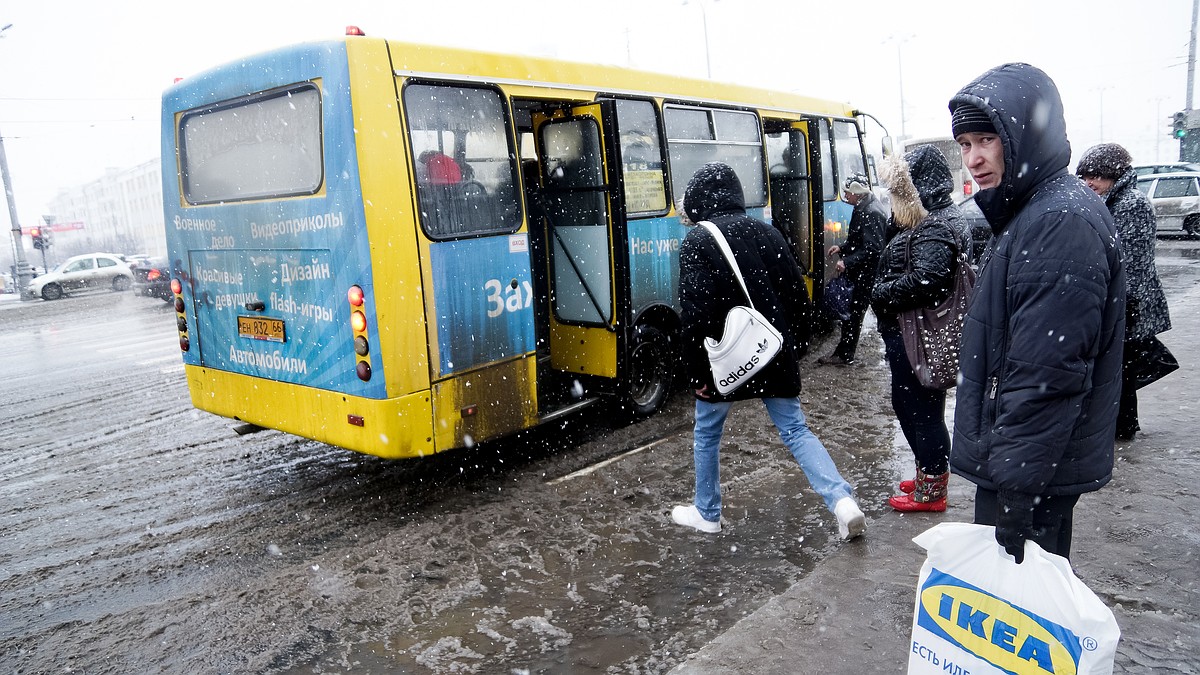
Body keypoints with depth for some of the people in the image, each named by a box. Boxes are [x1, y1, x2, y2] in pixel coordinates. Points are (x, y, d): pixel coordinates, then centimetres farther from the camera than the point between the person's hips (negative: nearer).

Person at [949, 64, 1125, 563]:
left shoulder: (1063, 222, -21)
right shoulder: (1029, 212, 12)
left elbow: (1046, 375, -26)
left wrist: (1015, 486, -24)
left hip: (1033, 471, -10)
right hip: (1013, 458, 10)